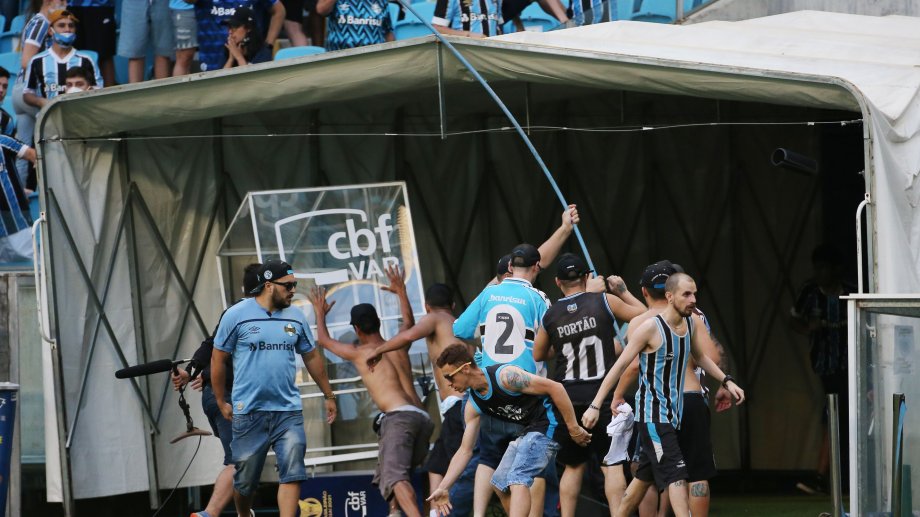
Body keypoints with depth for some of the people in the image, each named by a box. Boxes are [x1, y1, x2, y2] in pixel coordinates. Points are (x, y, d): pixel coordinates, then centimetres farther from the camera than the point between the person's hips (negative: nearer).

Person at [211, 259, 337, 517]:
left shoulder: (295, 317, 8)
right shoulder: (237, 315, -4)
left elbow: (312, 357, 19)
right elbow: (218, 359, 3)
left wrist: (329, 395, 21)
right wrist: (221, 402, 4)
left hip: (288, 410, 3)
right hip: (248, 411, -2)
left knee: (292, 472, -13)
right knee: (245, 480, 5)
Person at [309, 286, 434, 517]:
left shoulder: (358, 353, 10)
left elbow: (323, 340, 29)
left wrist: (320, 312, 46)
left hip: (399, 416, -7)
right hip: (422, 418, 7)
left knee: (395, 477, -24)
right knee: (386, 476, 23)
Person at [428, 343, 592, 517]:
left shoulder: (505, 376, -22)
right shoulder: (473, 405, 3)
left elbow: (555, 387, -20)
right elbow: (465, 451, 9)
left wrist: (573, 427, -19)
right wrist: (443, 488, 3)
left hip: (547, 423, -10)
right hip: (527, 430, 10)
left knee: (518, 480, -24)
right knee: (500, 484, 13)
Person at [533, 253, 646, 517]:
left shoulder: (551, 316, 3)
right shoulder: (605, 301, -5)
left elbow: (538, 355, 16)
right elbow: (643, 315, 7)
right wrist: (623, 291, 18)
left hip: (568, 399, 2)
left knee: (573, 466, 14)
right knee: (612, 465, -1)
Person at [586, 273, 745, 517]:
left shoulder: (692, 323, 6)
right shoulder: (651, 327, -16)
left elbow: (700, 356, 26)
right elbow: (620, 366, -14)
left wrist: (726, 381, 16)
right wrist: (595, 405, -17)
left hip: (673, 413, 8)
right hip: (652, 414, -8)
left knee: (645, 477, 15)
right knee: (676, 474, -16)